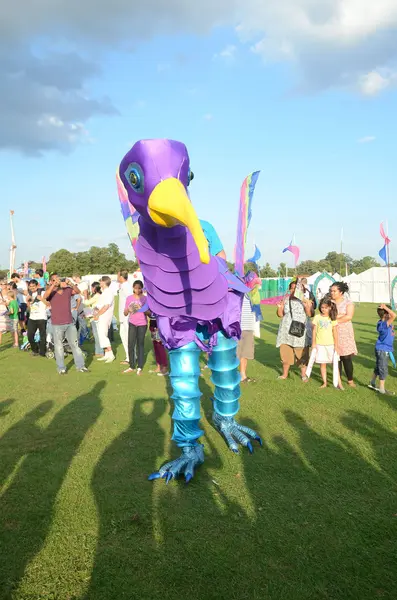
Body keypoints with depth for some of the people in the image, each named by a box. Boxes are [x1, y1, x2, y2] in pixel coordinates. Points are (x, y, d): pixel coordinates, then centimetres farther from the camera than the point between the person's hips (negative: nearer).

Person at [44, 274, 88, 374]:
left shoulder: (67, 290, 5)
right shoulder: (51, 293, -1)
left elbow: (78, 291, -11)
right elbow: (45, 296, -23)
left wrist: (70, 283, -27)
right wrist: (53, 285, -31)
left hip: (70, 323, 2)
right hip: (57, 324, -2)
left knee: (75, 345, 6)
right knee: (59, 347, 5)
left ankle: (80, 366, 12)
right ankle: (61, 368, 13)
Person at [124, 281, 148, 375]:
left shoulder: (145, 299, -3)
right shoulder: (129, 298, 3)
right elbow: (125, 314, 6)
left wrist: (141, 308, -22)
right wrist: (128, 310, -16)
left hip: (142, 324, -2)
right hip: (132, 324, 2)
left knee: (140, 344, 4)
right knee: (131, 345, 1)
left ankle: (140, 367, 9)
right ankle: (131, 366, 11)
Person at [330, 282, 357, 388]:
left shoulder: (348, 303, 3)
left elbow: (349, 316, -12)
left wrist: (335, 320, -11)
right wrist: (341, 315, -9)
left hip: (345, 333, -2)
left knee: (347, 358, -2)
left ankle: (350, 380, 12)